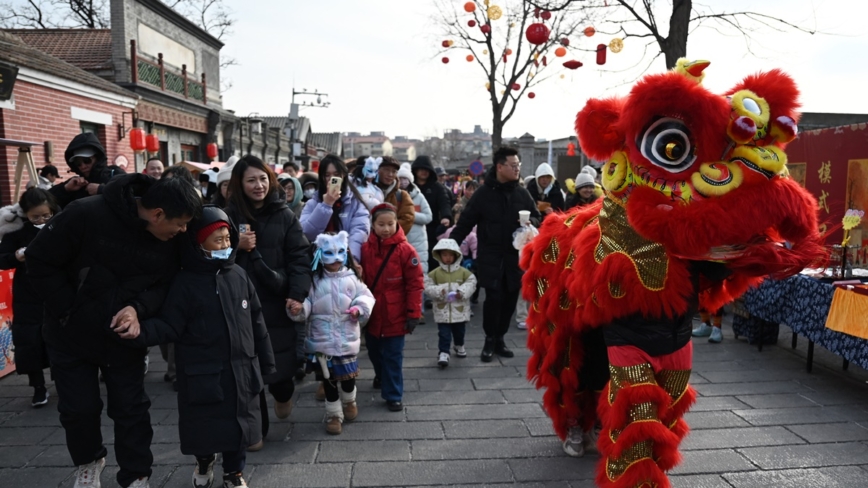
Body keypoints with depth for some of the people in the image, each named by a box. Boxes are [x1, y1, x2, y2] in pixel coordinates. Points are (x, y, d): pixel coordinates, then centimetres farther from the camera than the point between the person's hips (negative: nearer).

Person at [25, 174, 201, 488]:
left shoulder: (170, 241, -15)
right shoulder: (86, 214, -27)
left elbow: (166, 285, -6)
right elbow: (39, 261, -18)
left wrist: (138, 308, -27)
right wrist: (70, 311, -18)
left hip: (125, 337, 2)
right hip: (70, 334, -2)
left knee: (131, 408, 5)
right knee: (78, 408, 12)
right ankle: (88, 462, 40)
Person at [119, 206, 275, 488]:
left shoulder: (238, 275, 2)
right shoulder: (185, 282, -9)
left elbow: (255, 320, 7)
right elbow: (169, 326, -11)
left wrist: (266, 360, 9)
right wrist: (140, 332, -31)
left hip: (241, 368, 3)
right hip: (203, 373, -3)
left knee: (239, 422, 12)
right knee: (205, 424, 10)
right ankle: (204, 463, 42)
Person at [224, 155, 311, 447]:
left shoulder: (284, 215, 1)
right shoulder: (230, 215, 4)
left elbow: (300, 258, -5)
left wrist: (296, 295, -16)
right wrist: (237, 247, -13)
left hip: (277, 302, -1)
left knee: (280, 363, 3)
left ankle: (283, 394, 40)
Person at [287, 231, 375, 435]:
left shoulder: (351, 277, -2)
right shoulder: (315, 280, -5)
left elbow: (366, 296, 1)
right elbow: (307, 304, -6)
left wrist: (360, 308, -18)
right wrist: (298, 308, -27)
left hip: (347, 337, 1)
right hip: (322, 339, -1)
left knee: (348, 374, 13)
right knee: (328, 378, 7)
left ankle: (349, 402, 44)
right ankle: (334, 414, 24)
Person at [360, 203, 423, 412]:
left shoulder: (406, 250, -14)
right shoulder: (365, 249, -4)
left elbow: (415, 284, -11)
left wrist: (413, 313, -12)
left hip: (395, 316, -4)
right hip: (372, 314, 4)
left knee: (392, 356, 3)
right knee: (374, 352, 22)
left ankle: (393, 395, 17)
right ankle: (381, 376, 48)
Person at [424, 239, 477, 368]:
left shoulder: (464, 272, -3)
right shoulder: (435, 273, -3)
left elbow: (471, 284, -6)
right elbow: (428, 287, -6)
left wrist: (462, 292, -22)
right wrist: (438, 292, -23)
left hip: (460, 309, 2)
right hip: (442, 310, -2)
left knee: (459, 331, 20)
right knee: (444, 333, -5)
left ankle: (459, 346, 44)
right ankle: (443, 353, -3)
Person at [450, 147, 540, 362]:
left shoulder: (522, 194, 7)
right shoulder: (484, 193, -2)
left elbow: (537, 217, 15)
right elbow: (466, 222, 0)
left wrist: (530, 222, -8)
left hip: (515, 255, 4)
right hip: (490, 256, -3)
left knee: (510, 298, 7)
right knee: (494, 297, -9)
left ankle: (500, 338, 25)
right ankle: (490, 340, 10)